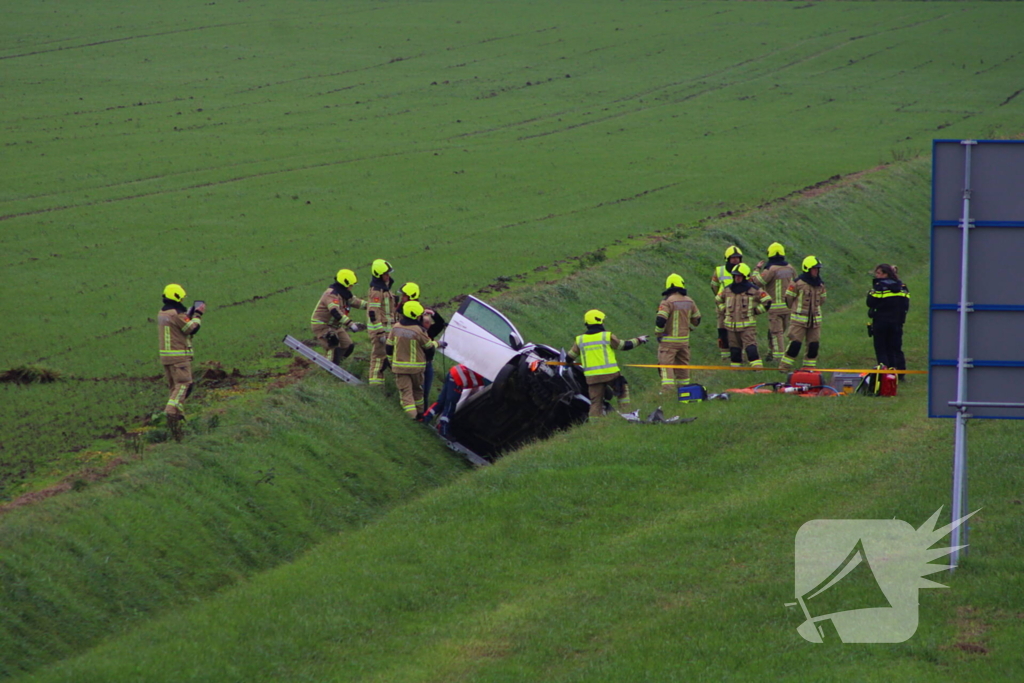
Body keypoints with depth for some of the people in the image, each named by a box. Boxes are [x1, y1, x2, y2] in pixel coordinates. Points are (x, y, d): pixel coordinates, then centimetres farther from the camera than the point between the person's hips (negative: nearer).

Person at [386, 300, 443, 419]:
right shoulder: (419, 330, -18)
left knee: (405, 391, -1)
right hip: (416, 367, -2)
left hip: (400, 366, 2)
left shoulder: (396, 328, -4)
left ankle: (412, 414, -18)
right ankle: (419, 413, 34)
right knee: (417, 389, 21)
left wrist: (391, 361, 20)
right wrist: (438, 344, 17)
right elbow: (429, 347, -6)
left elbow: (389, 347, 5)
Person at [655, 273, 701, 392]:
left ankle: (667, 389, -18)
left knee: (666, 364, -6)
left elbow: (660, 320, -22)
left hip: (669, 340, -6)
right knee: (682, 364, 18)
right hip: (684, 340, 6)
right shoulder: (690, 302, 4)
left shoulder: (667, 301, -15)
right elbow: (697, 320, 14)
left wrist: (658, 334, -8)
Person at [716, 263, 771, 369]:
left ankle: (758, 367, -18)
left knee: (751, 348, -14)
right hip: (731, 325, 4)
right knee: (734, 350, 9)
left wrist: (755, 311, -3)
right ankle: (735, 367, 18)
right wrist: (724, 311, 14)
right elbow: (718, 300, 25)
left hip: (747, 325, -4)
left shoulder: (753, 290, -5)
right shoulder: (727, 289, 7)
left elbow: (767, 301, 0)